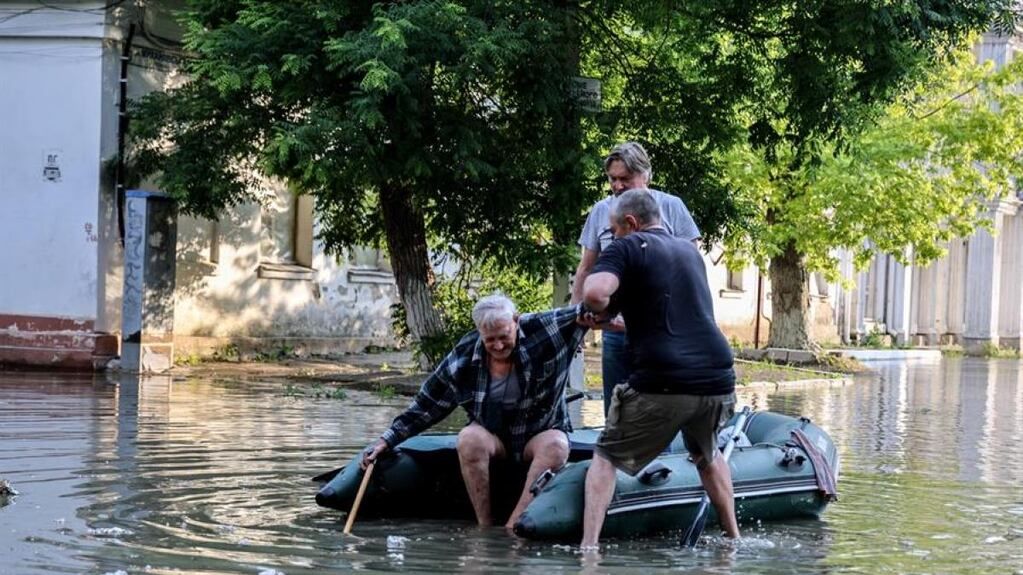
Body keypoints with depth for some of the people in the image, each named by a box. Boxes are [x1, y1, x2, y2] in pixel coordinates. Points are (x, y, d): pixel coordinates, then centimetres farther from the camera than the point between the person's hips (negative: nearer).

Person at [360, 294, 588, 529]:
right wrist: (387, 440, -3)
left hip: (541, 433, -1)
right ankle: (484, 526, -29)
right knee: (469, 438, -32)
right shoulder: (464, 358, -9)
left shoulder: (543, 330, -12)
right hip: (493, 437, 1)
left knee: (556, 446, -35)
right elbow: (427, 405, -1)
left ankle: (512, 526, -39)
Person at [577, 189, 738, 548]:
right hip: (717, 380, 6)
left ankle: (589, 546, -2)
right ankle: (733, 538, 32)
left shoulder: (627, 248, 2)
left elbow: (595, 292, -18)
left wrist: (599, 311, 5)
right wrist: (609, 315, 36)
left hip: (662, 384, -6)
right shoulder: (689, 250, 23)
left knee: (606, 458, 11)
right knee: (707, 455, 33)